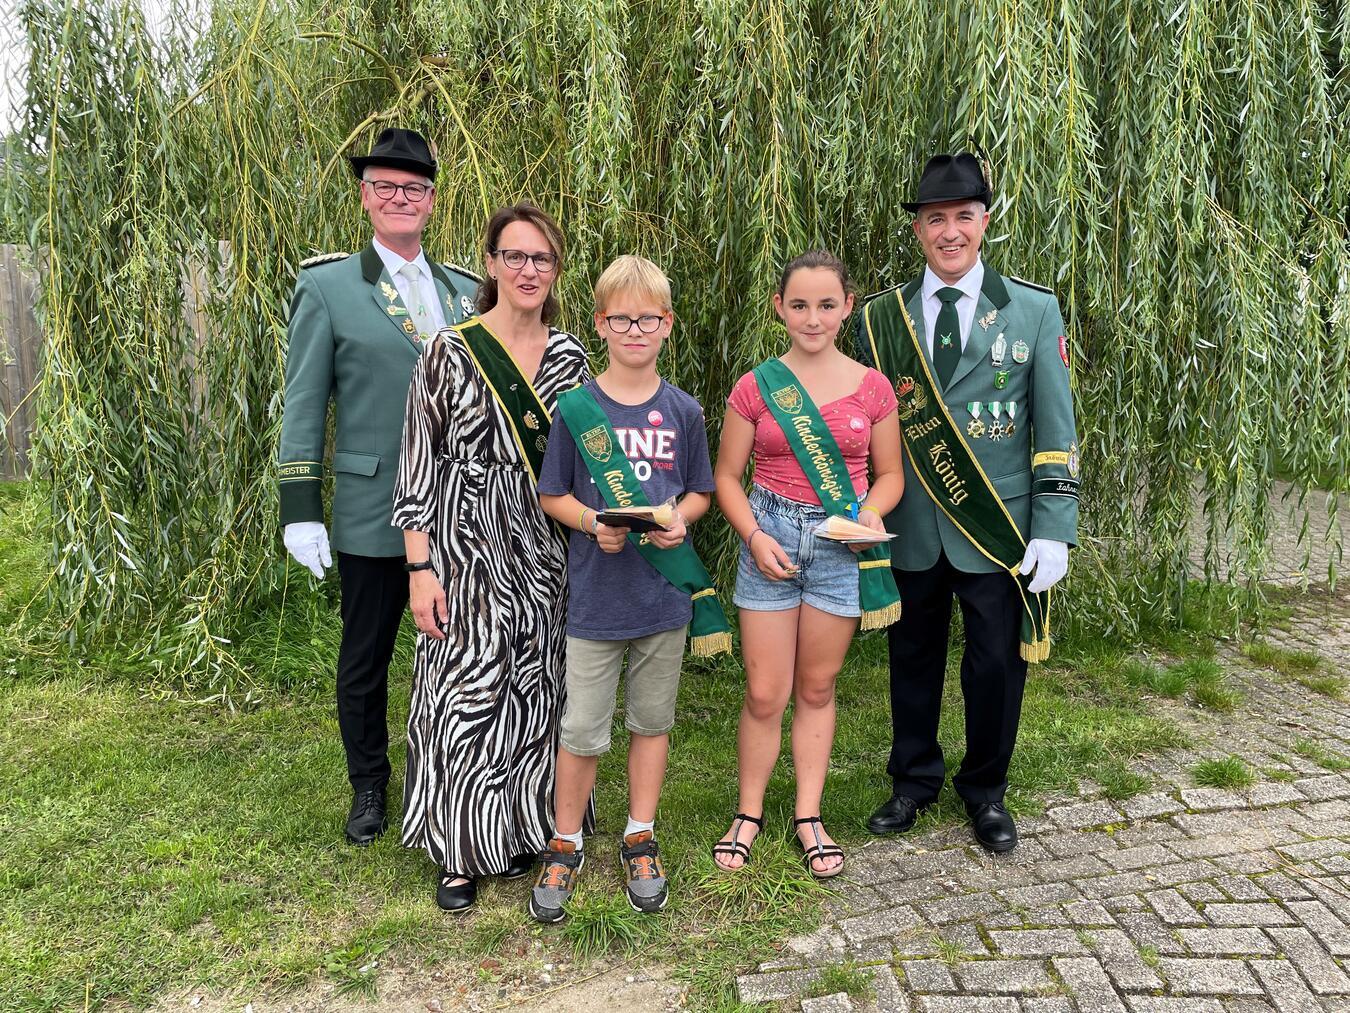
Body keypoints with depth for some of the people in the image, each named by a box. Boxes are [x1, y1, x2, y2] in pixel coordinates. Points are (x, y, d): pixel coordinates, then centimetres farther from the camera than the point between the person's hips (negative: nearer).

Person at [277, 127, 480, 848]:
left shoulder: (466, 290, 10)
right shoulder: (327, 286, 0)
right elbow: (303, 406, -1)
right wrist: (300, 510, -6)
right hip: (372, 512, -2)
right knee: (366, 659, 11)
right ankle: (368, 786, 32)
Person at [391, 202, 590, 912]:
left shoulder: (568, 355, 7)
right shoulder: (450, 352, -6)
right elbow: (417, 468, -7)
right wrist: (420, 569, -11)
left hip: (546, 553, 4)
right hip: (468, 548, -4)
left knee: (532, 693, 12)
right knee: (466, 694, 0)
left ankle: (517, 830, 32)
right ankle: (460, 851, 19)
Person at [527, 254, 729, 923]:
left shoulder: (683, 412, 1)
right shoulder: (575, 408, -4)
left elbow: (700, 491, 9)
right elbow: (552, 496, 1)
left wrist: (680, 519, -13)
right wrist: (594, 523, -18)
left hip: (666, 590, 2)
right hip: (596, 593, -2)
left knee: (652, 720, 15)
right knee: (582, 729, 4)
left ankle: (640, 841, 32)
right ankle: (565, 846, 26)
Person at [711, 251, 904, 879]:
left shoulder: (872, 388, 1)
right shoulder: (755, 387, -2)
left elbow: (890, 474, 9)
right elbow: (727, 477, 2)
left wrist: (870, 512, -12)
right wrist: (755, 536, -13)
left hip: (842, 545, 1)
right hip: (770, 539, -1)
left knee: (817, 689, 12)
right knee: (764, 694, 3)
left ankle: (808, 818, 26)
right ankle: (749, 815, 23)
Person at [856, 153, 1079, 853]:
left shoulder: (1034, 310, 1)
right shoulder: (881, 317, 4)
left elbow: (1055, 433, -1)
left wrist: (1054, 530, -8)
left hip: (997, 529, -1)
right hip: (909, 528, 2)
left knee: (996, 667, 7)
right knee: (912, 660, 14)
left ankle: (985, 791, 31)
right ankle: (914, 779, 35)